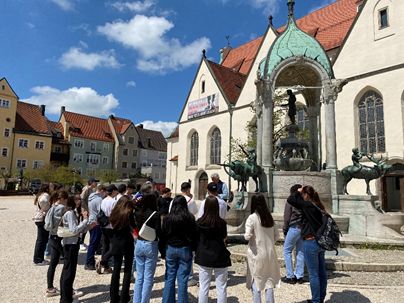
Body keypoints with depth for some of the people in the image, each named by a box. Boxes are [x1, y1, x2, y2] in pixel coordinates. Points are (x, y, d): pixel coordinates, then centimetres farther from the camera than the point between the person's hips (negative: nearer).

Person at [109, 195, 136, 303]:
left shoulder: (114, 212, 0)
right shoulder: (129, 213, -13)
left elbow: (112, 226, 7)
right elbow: (134, 226, -7)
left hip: (116, 243, 4)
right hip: (127, 243, -4)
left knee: (116, 269, 13)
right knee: (127, 270, 8)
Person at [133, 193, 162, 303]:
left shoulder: (138, 213, 1)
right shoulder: (155, 214, -14)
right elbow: (158, 232, -15)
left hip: (139, 244, 5)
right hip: (151, 245, -5)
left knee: (139, 277, 15)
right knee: (148, 278, 4)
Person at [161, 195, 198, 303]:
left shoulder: (167, 218, -3)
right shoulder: (190, 218, -9)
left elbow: (163, 235, 3)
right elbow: (194, 236, -4)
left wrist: (162, 251, 11)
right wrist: (195, 250, 6)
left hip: (171, 249, 2)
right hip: (185, 250, -2)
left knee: (169, 278, 12)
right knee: (182, 279, 5)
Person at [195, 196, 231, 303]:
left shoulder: (199, 222, -9)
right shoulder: (222, 222, -13)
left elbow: (196, 238, 0)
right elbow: (224, 237, 2)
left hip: (204, 257, 2)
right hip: (220, 257, -1)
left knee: (203, 287, 13)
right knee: (221, 287, 11)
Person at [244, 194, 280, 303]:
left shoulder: (252, 218, -14)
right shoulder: (270, 217, 2)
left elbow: (248, 236, -22)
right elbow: (276, 236, 7)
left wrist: (246, 236, 0)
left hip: (256, 254, -5)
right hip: (270, 253, 5)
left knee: (255, 282, 8)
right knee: (269, 281, 15)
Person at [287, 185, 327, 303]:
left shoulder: (307, 205, -17)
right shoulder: (319, 206, 7)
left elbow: (290, 199, -15)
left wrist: (298, 192, -1)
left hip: (311, 242, -8)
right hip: (321, 241, 8)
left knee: (313, 274, 2)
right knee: (321, 272, 16)